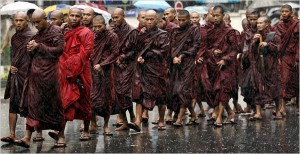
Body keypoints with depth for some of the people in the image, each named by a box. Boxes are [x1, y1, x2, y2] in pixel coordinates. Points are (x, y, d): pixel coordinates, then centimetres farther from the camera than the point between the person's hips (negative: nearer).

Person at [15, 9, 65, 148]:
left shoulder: (55, 31, -3)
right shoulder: (38, 34, 18)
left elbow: (60, 49, -14)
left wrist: (39, 47, -13)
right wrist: (30, 49, 0)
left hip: (49, 73, -7)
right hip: (35, 73, 7)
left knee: (54, 105, -1)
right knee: (32, 105, -1)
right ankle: (27, 138, -5)